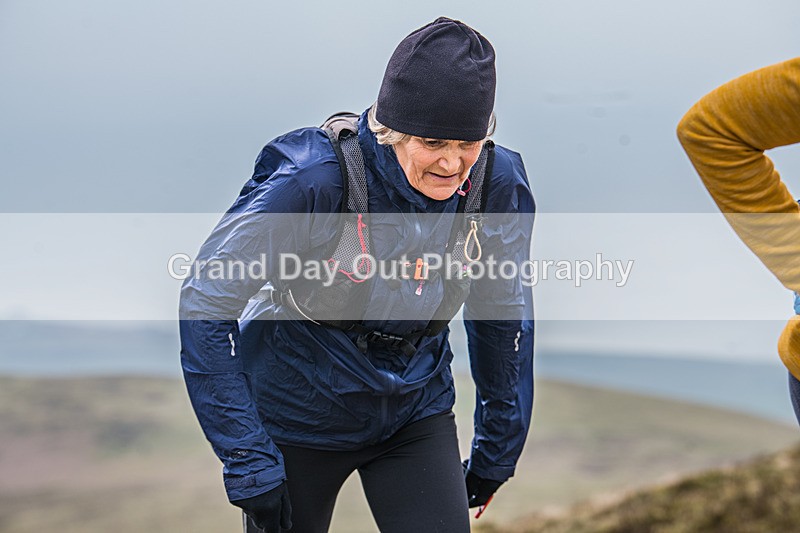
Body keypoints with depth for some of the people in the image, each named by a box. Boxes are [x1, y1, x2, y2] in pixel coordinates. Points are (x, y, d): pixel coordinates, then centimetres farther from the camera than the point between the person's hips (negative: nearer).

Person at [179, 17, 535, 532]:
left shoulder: (496, 183, -16)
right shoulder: (312, 180, -28)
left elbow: (504, 315, 1)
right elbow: (206, 306, -23)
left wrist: (497, 453, 9)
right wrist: (250, 467, -25)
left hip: (416, 415, 3)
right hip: (298, 414, -2)